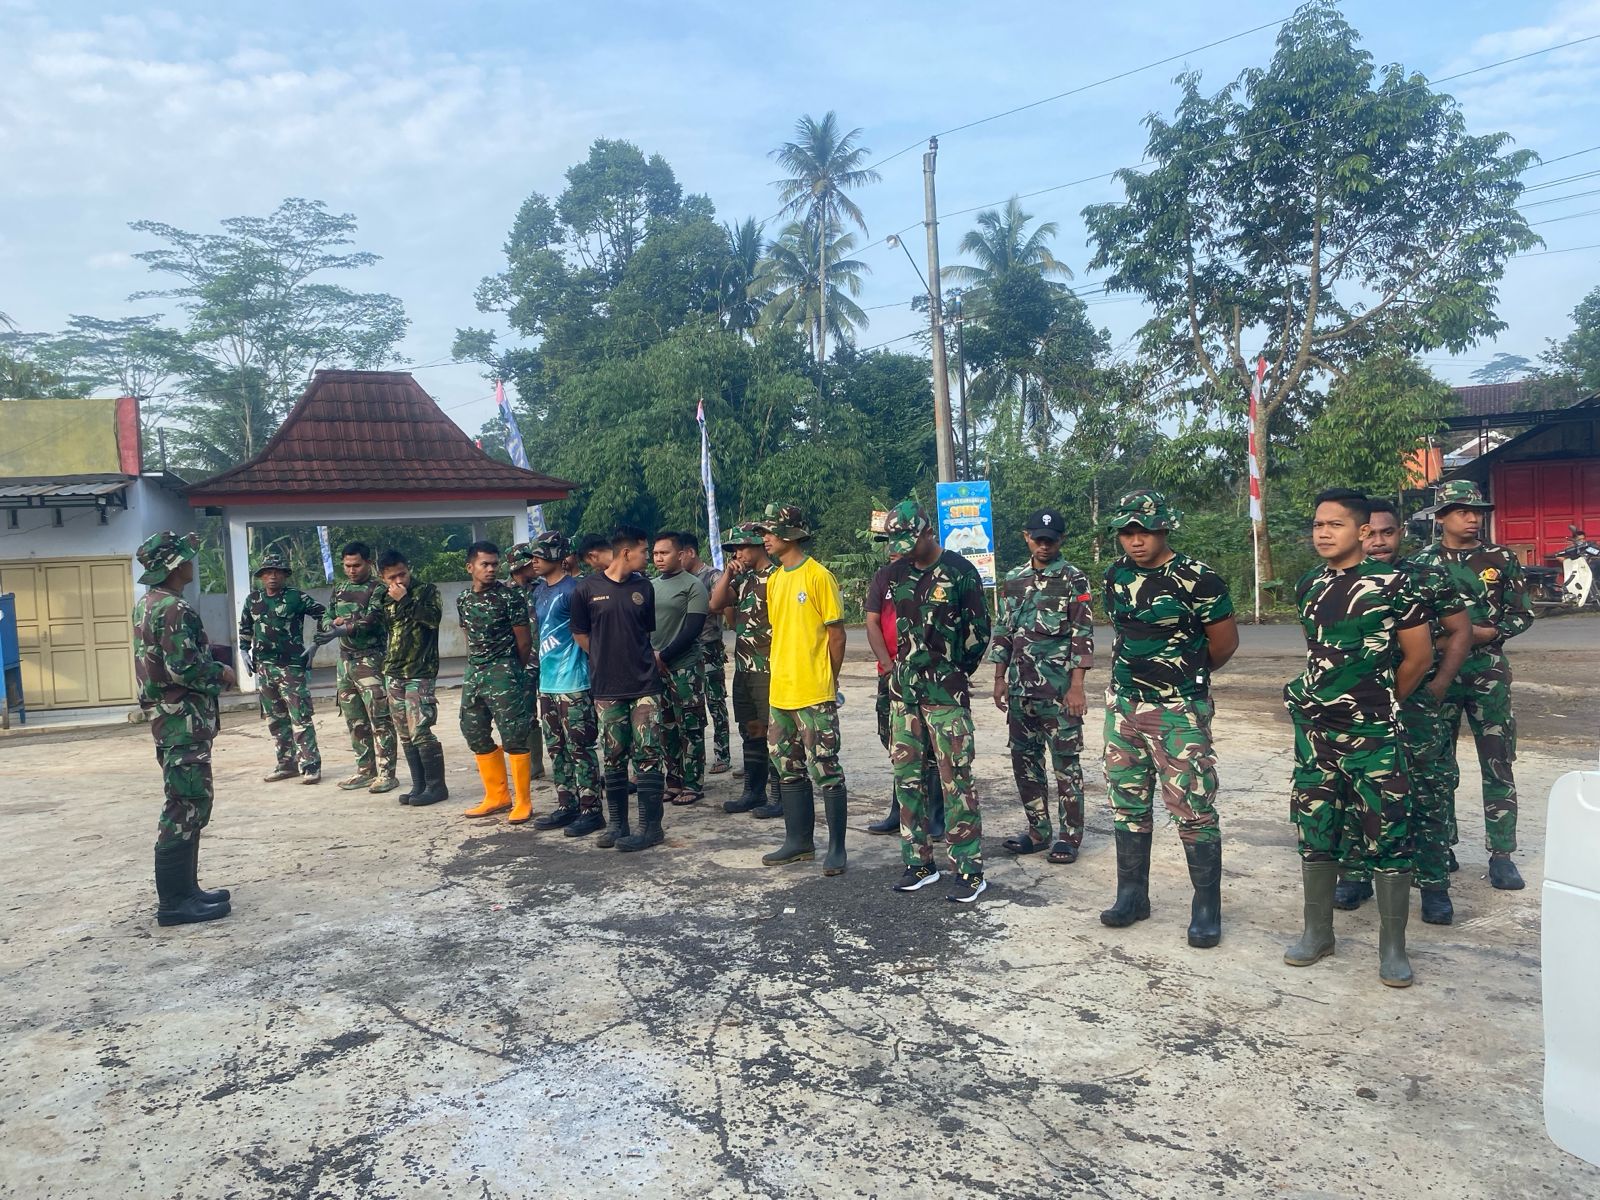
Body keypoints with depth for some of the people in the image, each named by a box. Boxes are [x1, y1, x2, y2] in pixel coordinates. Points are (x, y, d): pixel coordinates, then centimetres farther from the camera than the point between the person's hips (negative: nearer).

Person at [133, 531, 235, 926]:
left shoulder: (147, 605, 15)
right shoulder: (174, 609, -18)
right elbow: (184, 668, -25)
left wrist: (212, 669, 13)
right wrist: (221, 672, -8)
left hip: (167, 717, 11)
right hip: (184, 719, -11)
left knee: (187, 804, 15)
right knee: (187, 806, -7)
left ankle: (184, 889, 22)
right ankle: (175, 901, -3)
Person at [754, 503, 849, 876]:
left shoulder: (818, 576, -10)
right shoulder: (774, 580, 12)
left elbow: (836, 632, -8)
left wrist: (827, 679, -2)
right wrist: (783, 674, 12)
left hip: (814, 694, -8)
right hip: (780, 692, 8)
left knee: (825, 771, -2)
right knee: (788, 770, 14)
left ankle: (836, 848, 7)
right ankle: (799, 841, 26)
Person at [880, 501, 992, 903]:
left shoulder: (960, 572, -7)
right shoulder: (897, 574, 9)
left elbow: (979, 631, -2)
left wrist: (954, 673, 5)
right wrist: (904, 669, 15)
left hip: (946, 694, -6)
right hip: (903, 691, 6)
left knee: (956, 780, -4)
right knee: (906, 776, 10)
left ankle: (970, 871, 4)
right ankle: (919, 862, 22)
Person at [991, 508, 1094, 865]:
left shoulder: (1073, 580, -4)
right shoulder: (1013, 580, 11)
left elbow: (1082, 636, -9)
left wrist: (1076, 686, -15)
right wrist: (1000, 679, 11)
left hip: (1059, 688, -5)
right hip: (1020, 688, 6)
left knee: (1066, 762, 1)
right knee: (1024, 760, 10)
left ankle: (1069, 836, 11)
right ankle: (1038, 832, 22)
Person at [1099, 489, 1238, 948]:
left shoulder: (1197, 579, -13)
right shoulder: (1116, 576, 5)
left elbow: (1225, 641, -3)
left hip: (1179, 711, -6)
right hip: (1123, 704, 6)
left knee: (1194, 808, -2)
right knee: (1128, 803, 12)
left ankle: (1207, 908, 12)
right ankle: (1132, 895, 25)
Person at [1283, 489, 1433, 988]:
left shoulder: (1391, 582, -7)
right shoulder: (1308, 586, 8)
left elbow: (1419, 654, -1)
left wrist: (1382, 702, 7)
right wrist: (1321, 697, 13)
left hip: (1373, 733, -5)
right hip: (1315, 728, 5)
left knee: (1388, 835, 1)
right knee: (1314, 831, 11)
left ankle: (1392, 947, 13)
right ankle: (1317, 932, 24)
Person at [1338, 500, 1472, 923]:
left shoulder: (1431, 579, -1)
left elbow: (1460, 631, 4)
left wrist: (1439, 685, -4)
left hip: (1418, 703, -1)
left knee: (1429, 797, 3)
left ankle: (1434, 885, 15)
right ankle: (1355, 876, 21)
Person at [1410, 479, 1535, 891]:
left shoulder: (1502, 559, 3)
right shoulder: (1421, 563, 3)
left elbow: (1523, 612, 4)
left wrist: (1486, 633, -12)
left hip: (1489, 674, 0)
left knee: (1498, 765, 1)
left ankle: (1501, 854, 8)